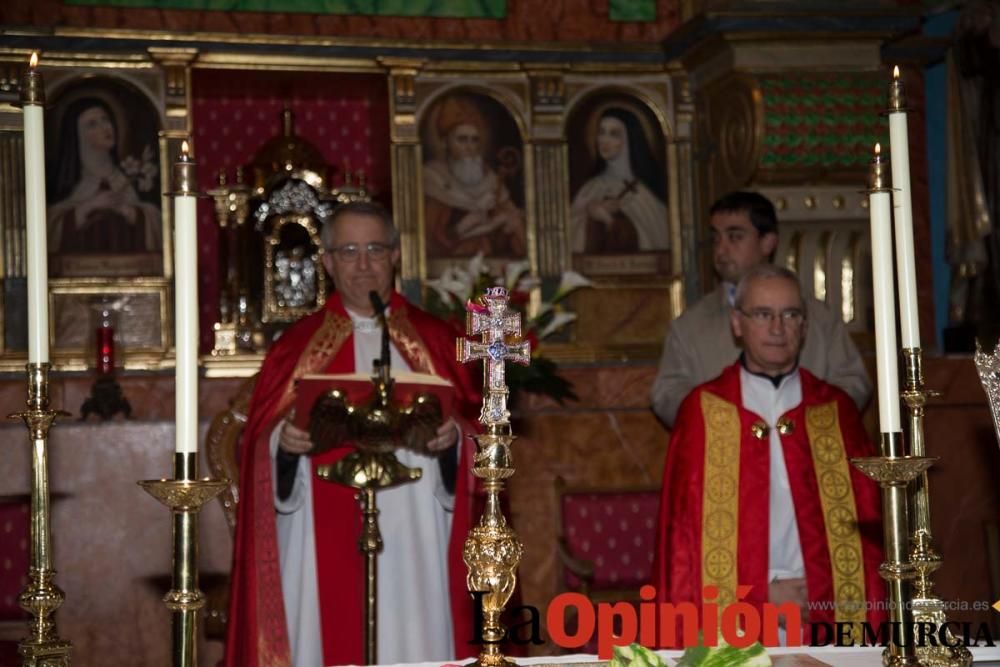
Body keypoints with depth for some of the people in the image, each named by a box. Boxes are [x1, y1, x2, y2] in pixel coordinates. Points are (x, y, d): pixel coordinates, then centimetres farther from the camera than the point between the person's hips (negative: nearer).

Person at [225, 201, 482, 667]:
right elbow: (260, 436, 5)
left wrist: (455, 436, -15)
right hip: (325, 546, 0)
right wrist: (283, 441, -16)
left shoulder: (434, 339, 10)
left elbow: (476, 423, 6)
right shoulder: (298, 343, 9)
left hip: (414, 542, 1)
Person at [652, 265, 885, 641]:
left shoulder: (837, 411, 10)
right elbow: (682, 525, 3)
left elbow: (866, 523, 10)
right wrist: (759, 595, -3)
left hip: (827, 614, 1)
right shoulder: (702, 409, 4)